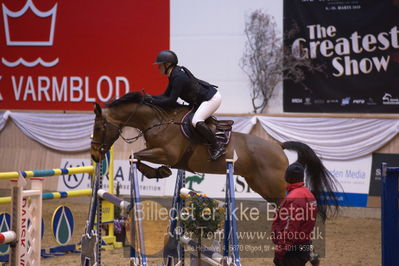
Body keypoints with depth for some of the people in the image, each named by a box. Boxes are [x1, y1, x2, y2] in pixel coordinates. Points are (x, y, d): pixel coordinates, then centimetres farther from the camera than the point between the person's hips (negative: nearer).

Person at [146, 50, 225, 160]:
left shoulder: (178, 77, -24)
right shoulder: (174, 75, 7)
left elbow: (171, 101, -26)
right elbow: (166, 95, 10)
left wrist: (152, 101, -20)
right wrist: (151, 97, -5)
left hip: (212, 98, -11)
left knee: (196, 122, -27)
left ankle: (217, 147, -18)